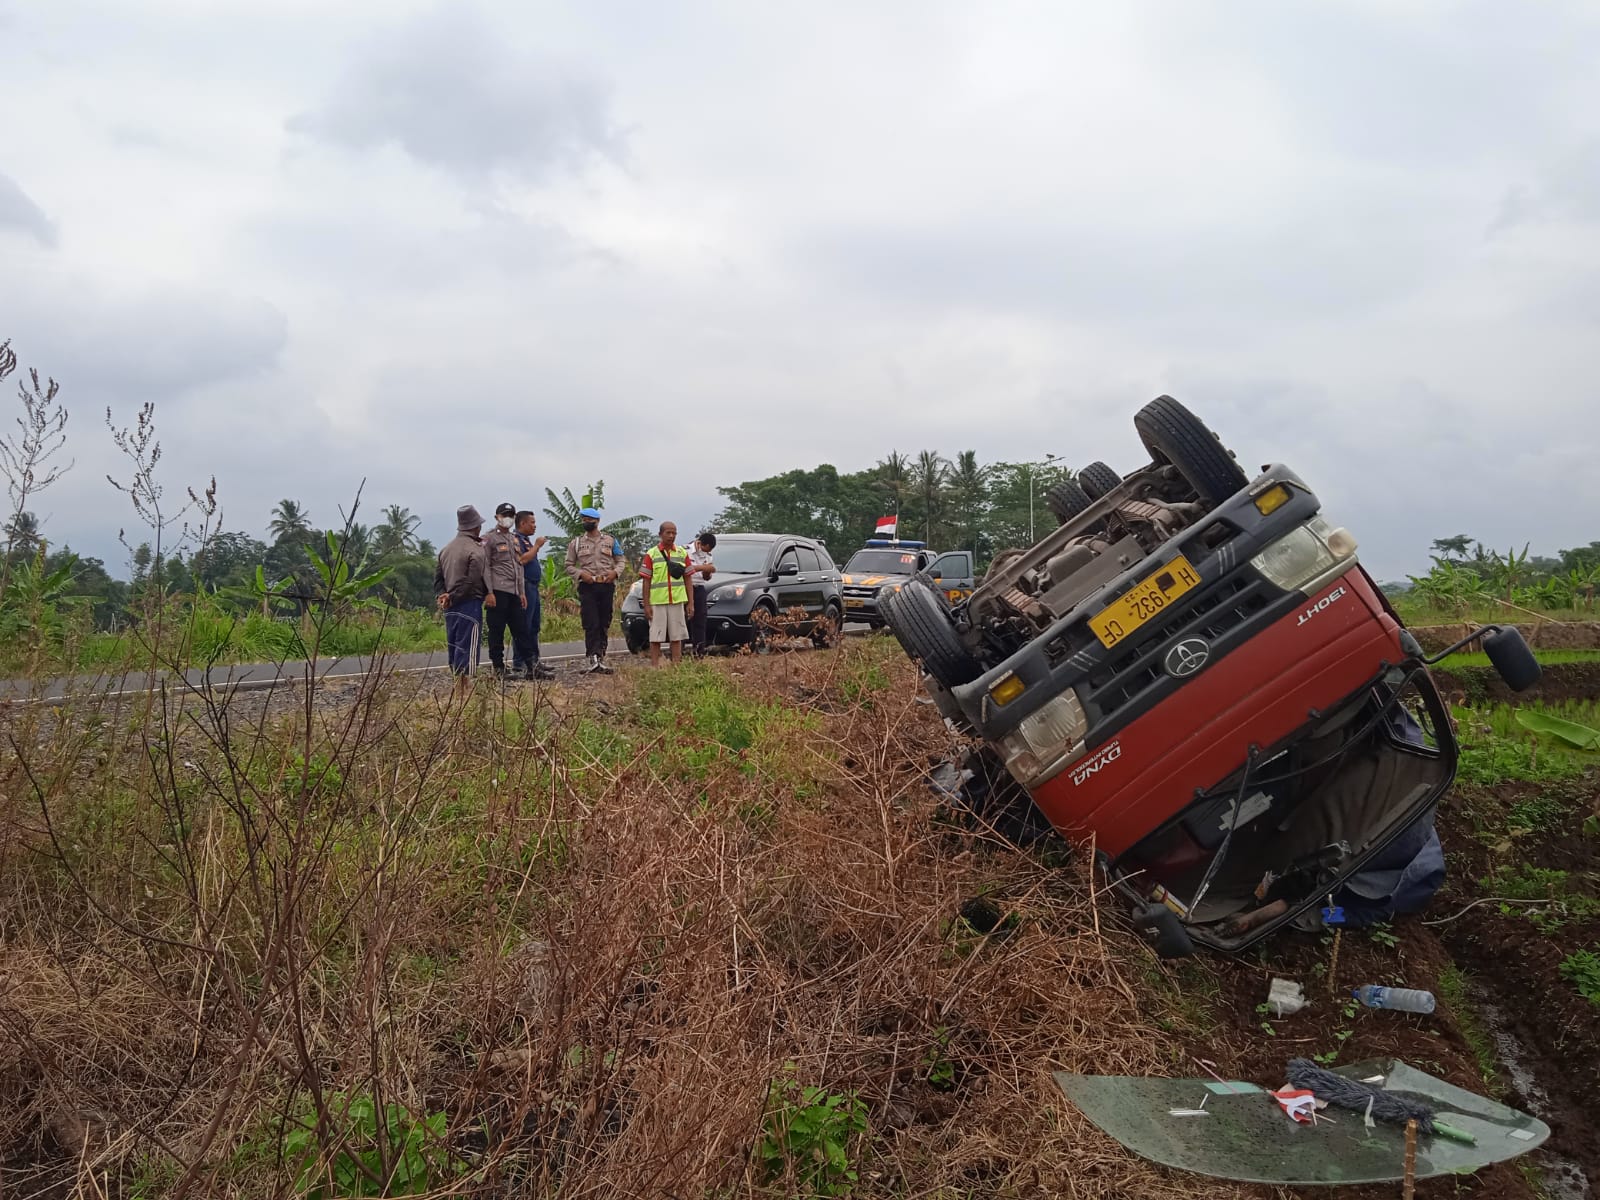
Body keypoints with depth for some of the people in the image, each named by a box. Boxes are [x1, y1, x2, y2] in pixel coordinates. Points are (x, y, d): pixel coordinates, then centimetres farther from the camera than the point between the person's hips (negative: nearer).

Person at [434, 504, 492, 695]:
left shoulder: (446, 548, 13)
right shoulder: (476, 550, -11)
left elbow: (438, 577, 11)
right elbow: (473, 582, -17)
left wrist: (443, 595, 0)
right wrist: (453, 598, -11)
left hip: (450, 606, 8)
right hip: (469, 604, -8)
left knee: (454, 646, 13)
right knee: (467, 648, -5)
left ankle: (459, 685, 20)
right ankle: (461, 689, -7)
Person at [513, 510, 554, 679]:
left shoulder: (526, 540, 22)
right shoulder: (516, 540, -10)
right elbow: (522, 559, -23)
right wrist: (537, 546, -15)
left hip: (533, 587, 11)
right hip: (525, 586, -11)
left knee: (534, 626, 13)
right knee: (525, 626, -11)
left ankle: (533, 661, 19)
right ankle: (522, 663, -11)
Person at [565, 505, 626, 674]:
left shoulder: (610, 541, 10)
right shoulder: (576, 543, 8)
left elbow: (620, 560, 13)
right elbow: (569, 565, 9)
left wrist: (615, 572, -7)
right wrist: (580, 574, -10)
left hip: (607, 586, 2)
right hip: (587, 586, -2)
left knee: (604, 624, 5)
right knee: (591, 623, -12)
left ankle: (601, 658, 12)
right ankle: (594, 658, -16)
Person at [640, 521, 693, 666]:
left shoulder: (682, 553, 8)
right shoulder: (651, 554, 0)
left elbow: (688, 579, 9)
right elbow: (646, 582, 0)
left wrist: (691, 603, 4)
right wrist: (646, 605, -5)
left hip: (677, 601, 3)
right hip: (657, 603, -2)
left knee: (677, 637, 7)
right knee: (655, 638, 1)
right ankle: (654, 667, 4)